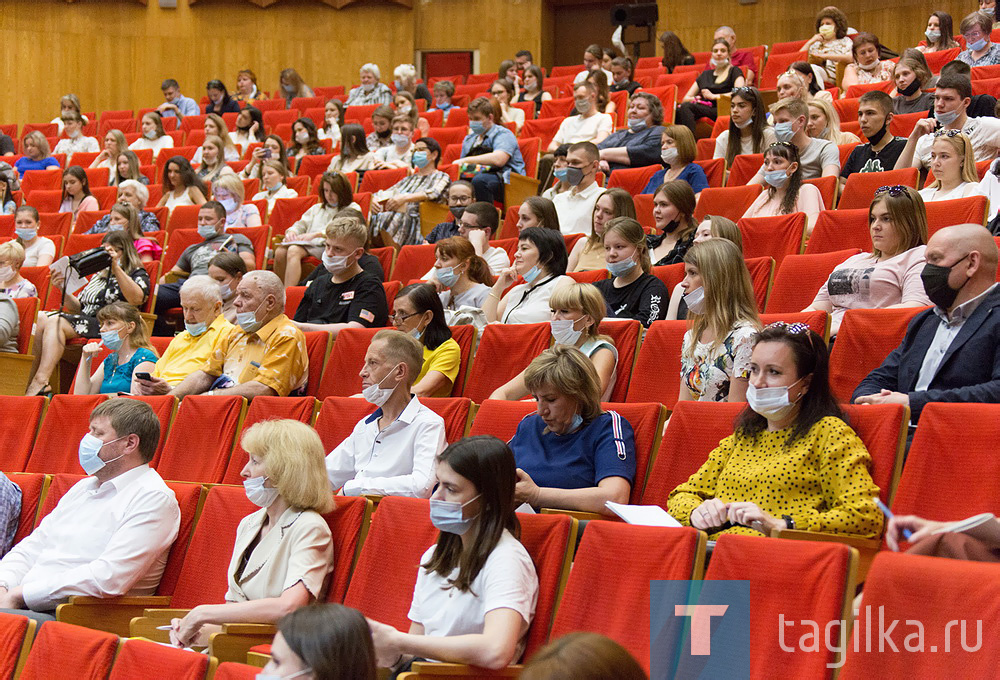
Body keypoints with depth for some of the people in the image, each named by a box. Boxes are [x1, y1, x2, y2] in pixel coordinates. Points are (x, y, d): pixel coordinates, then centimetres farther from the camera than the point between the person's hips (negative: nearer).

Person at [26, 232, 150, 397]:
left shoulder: (138, 274, 7)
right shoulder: (99, 275, 29)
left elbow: (136, 299, -18)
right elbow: (79, 308, 28)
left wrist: (116, 267, -18)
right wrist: (63, 288, 10)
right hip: (84, 322, 7)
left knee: (55, 322, -28)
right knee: (39, 318, -17)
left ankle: (41, 381, -42)